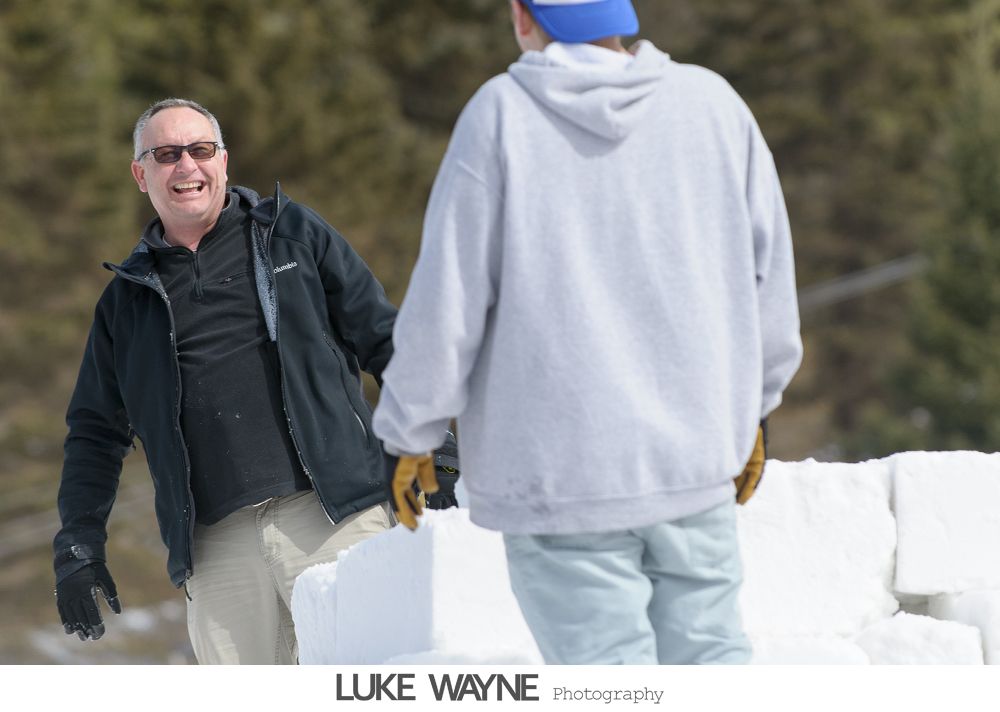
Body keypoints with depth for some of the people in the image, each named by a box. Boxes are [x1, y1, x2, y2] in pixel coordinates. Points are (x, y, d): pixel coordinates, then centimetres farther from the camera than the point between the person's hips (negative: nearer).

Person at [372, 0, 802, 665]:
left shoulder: (502, 115, -9)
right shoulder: (712, 103, 2)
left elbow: (448, 298, -8)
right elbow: (770, 275, 11)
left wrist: (411, 434, 4)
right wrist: (751, 409, 24)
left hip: (559, 468, -3)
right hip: (695, 455, 4)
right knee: (708, 657, 12)